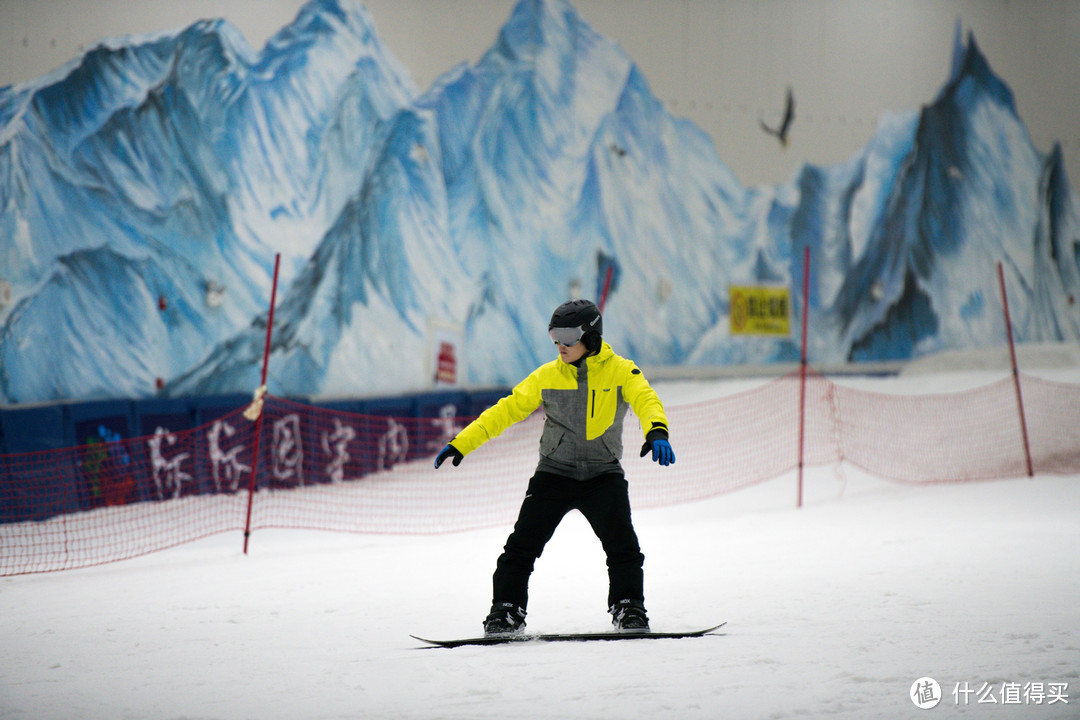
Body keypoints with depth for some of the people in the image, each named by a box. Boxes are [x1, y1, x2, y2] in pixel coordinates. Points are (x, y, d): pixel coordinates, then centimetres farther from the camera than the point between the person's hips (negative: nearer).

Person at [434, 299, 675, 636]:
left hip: (603, 473, -2)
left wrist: (656, 431, -43)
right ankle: (506, 610, 6)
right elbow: (508, 409, 4)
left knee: (622, 544, -14)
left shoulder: (620, 371, -5)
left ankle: (629, 608, 1)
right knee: (523, 543, -4)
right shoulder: (546, 376, 2)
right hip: (554, 472, 2)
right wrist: (461, 443, -2)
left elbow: (645, 400, -20)